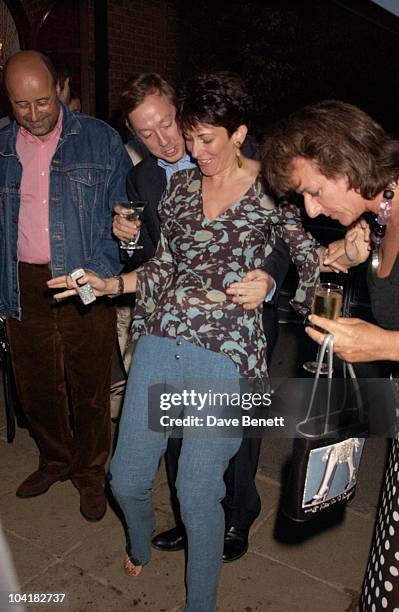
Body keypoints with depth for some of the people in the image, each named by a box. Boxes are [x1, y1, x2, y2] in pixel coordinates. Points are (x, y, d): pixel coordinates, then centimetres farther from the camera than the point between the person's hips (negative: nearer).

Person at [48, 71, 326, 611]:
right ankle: (140, 545, 47)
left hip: (227, 350, -4)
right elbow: (164, 267, 15)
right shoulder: (180, 185, 14)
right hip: (160, 339, 5)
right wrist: (109, 284, 4)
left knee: (197, 492, 1)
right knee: (126, 477, 9)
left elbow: (308, 264, 9)